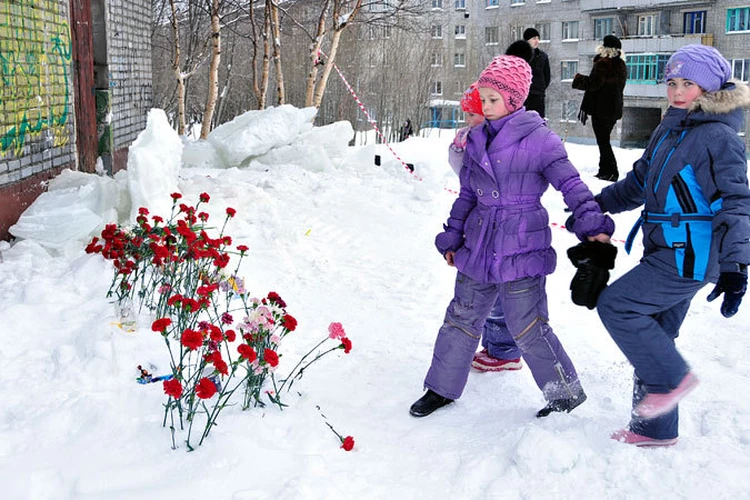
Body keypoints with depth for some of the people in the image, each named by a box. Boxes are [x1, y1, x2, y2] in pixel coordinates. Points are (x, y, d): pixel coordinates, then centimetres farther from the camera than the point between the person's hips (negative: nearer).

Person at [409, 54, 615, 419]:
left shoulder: (539, 139, -10)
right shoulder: (477, 140, 9)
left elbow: (571, 185, -11)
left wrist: (593, 226, -22)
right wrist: (452, 238, 20)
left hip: (521, 251, -6)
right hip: (479, 249, 6)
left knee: (527, 328, -1)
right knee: (461, 319, 14)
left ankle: (567, 392, 20)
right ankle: (442, 388, 30)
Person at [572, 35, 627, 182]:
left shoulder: (603, 64, -13)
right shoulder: (621, 65, 15)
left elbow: (593, 84, -19)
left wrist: (578, 79, -3)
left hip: (600, 109, -8)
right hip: (614, 109, 9)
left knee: (602, 141, -6)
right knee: (604, 139, 16)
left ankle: (611, 171, -10)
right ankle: (604, 170, 18)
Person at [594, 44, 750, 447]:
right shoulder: (669, 130, 12)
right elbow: (640, 181, 26)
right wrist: (596, 205, 27)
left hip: (690, 258, -8)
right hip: (668, 254, 9)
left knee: (614, 305, -10)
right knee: (653, 337, 12)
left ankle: (672, 377, 4)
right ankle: (654, 428, 24)